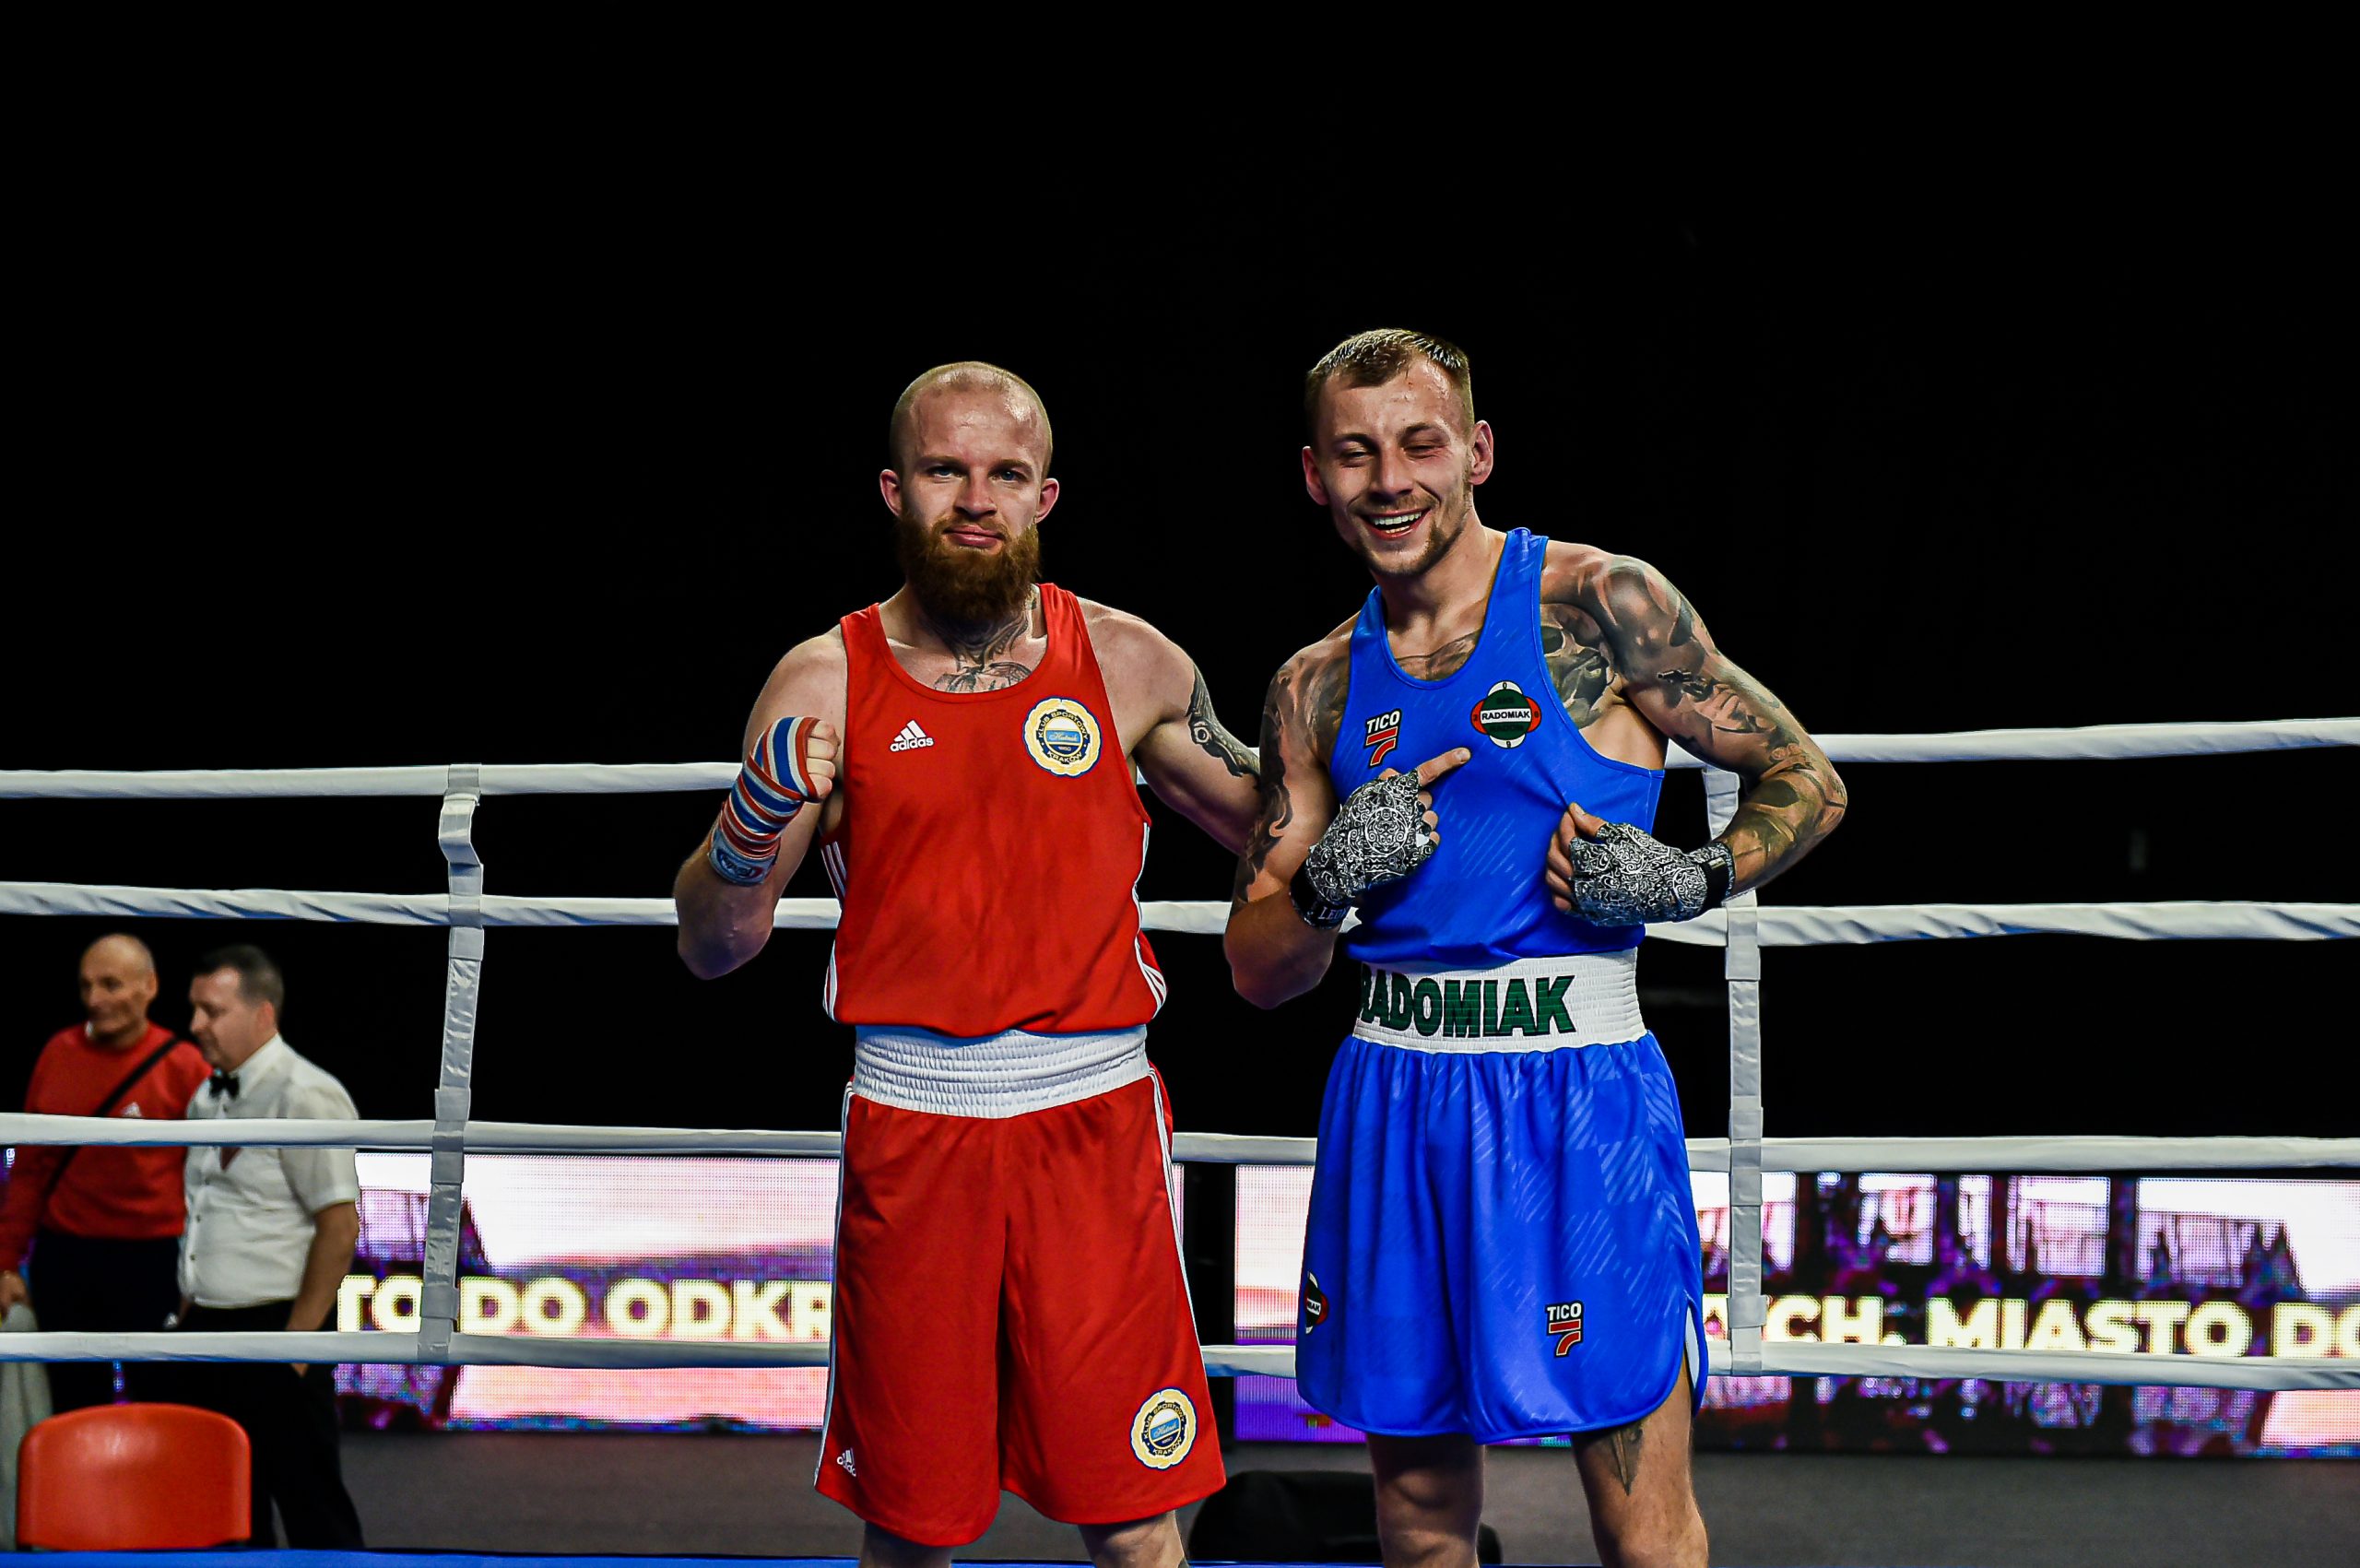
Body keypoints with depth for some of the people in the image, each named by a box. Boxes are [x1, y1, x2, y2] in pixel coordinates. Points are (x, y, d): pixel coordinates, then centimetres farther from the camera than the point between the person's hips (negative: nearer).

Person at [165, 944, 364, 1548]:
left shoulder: (305, 1097, -13)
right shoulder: (209, 1098, 13)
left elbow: (340, 1228, -17)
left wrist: (296, 1339, -16)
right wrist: (189, 1313, 14)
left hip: (271, 1335, -8)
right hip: (206, 1332, 8)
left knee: (309, 1504, -2)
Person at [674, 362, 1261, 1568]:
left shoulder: (1127, 662, 5)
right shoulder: (825, 684, 2)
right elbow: (711, 947, 3)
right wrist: (755, 825, -16)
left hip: (1095, 1115, 0)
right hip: (908, 1120, 0)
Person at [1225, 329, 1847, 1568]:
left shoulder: (1599, 604, -2)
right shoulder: (1318, 690, 11)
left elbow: (1807, 783, 3)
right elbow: (1257, 972, 11)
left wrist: (1694, 880, -14)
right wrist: (1330, 884, -9)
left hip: (1579, 1094, -4)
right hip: (1389, 1106, 4)